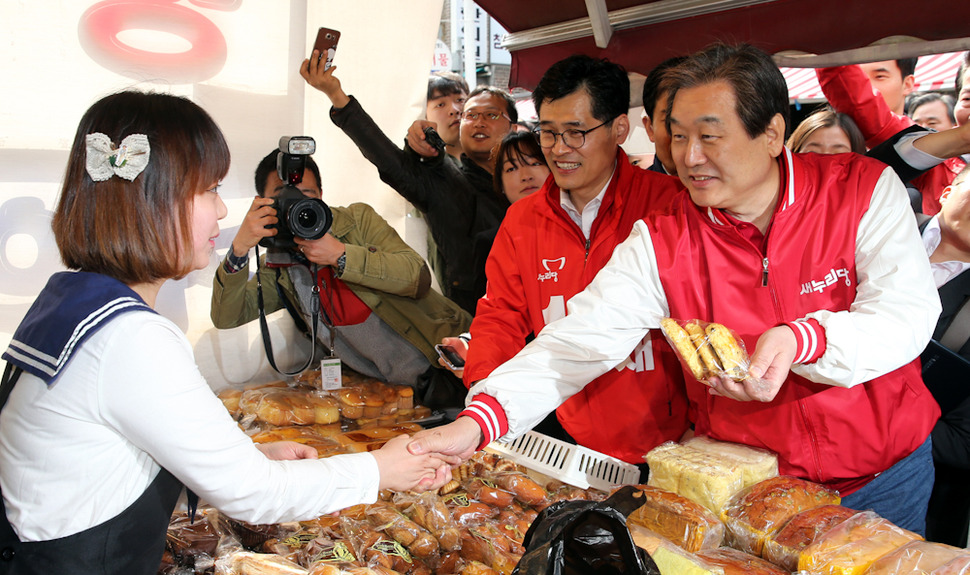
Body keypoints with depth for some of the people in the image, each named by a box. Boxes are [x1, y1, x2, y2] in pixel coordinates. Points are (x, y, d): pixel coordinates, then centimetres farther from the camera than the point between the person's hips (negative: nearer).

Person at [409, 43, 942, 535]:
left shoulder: (865, 190, -12)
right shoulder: (661, 242, -13)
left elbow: (909, 312, -18)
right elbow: (580, 340, -20)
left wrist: (801, 340, -39)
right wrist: (479, 421, -35)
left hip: (885, 471, 1)